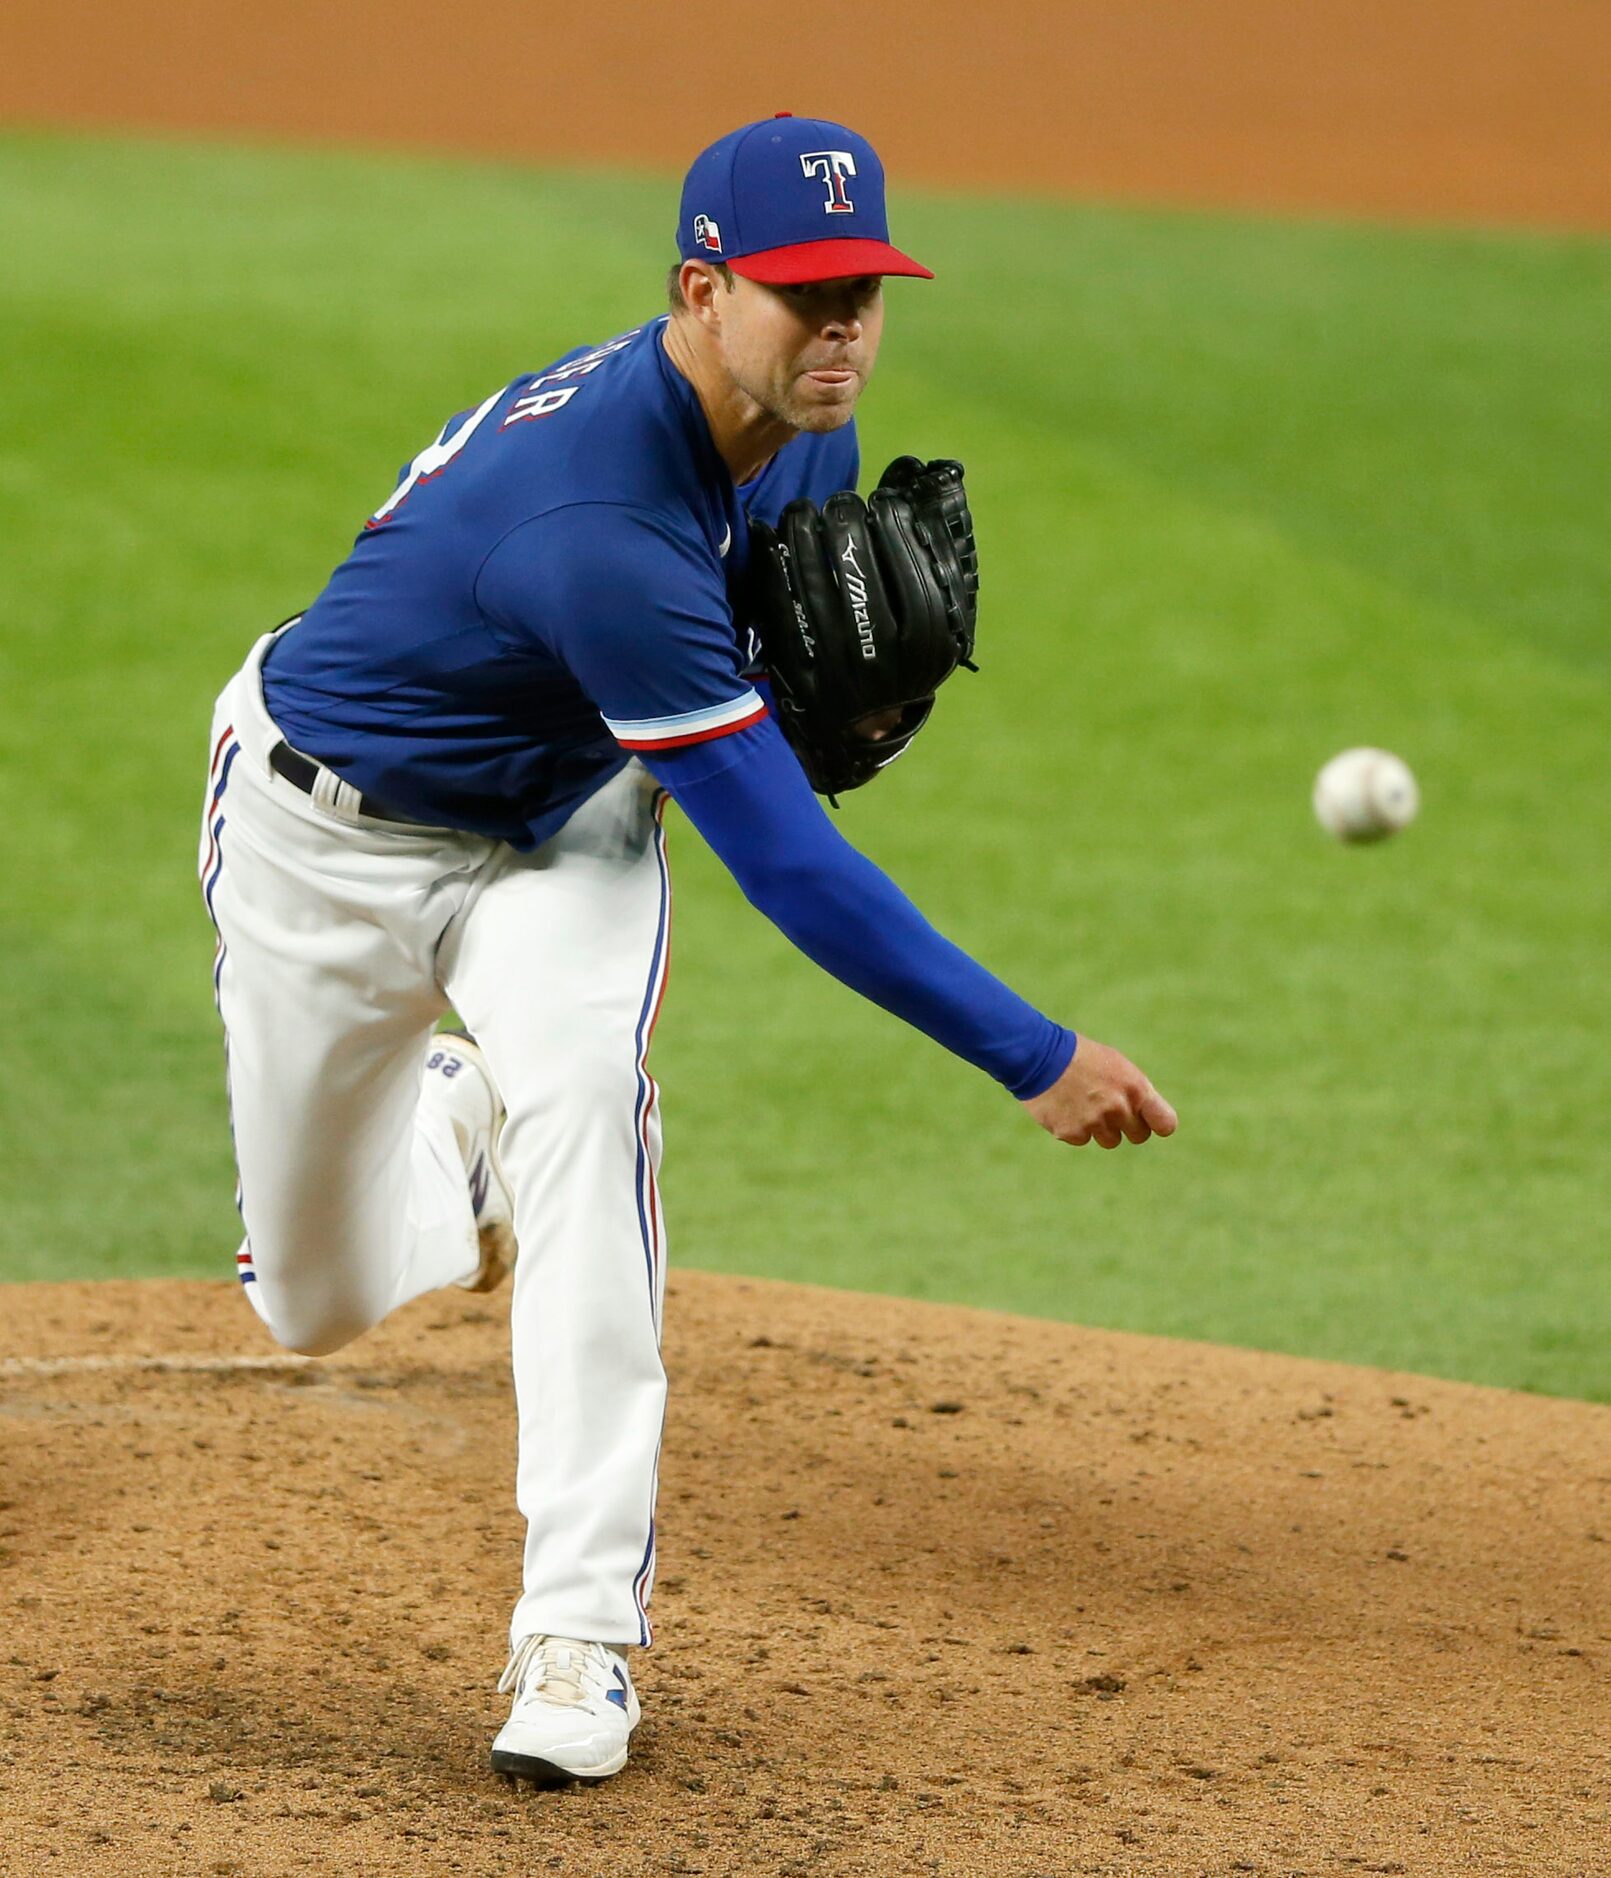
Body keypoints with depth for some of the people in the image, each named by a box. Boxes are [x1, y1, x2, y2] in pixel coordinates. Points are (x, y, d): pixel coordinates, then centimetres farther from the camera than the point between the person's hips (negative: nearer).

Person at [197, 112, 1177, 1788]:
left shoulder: (805, 429, -14)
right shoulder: (601, 519, -39)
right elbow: (784, 866, -38)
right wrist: (1035, 1062, -38)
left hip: (564, 828, 5)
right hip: (329, 832, -5)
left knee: (582, 1084, -29)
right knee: (318, 1305, 6)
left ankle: (581, 1633, -29)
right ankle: (457, 1134, 44)